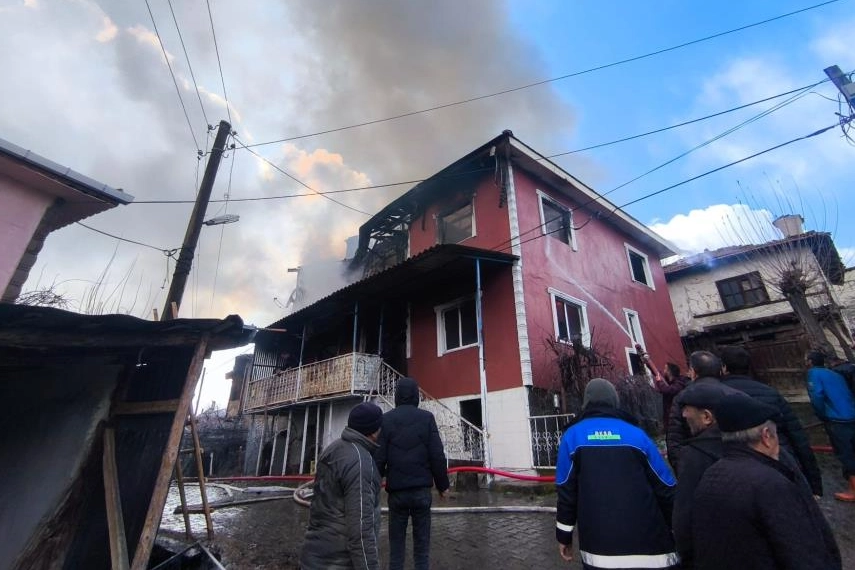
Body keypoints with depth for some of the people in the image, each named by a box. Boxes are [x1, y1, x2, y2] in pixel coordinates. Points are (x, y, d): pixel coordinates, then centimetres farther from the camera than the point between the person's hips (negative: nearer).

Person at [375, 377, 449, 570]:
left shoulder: (386, 420, -2)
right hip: (421, 489, -1)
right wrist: (442, 484, 6)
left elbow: (379, 457, -2)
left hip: (396, 490, 1)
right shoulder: (426, 418, -5)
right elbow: (437, 455, -6)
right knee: (422, 546, 11)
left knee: (396, 545, 14)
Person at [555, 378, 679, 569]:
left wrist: (564, 535, 9)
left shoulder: (573, 435, 0)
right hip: (647, 543, 1)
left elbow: (566, 490, -1)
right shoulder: (636, 433, 2)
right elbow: (666, 488, 5)